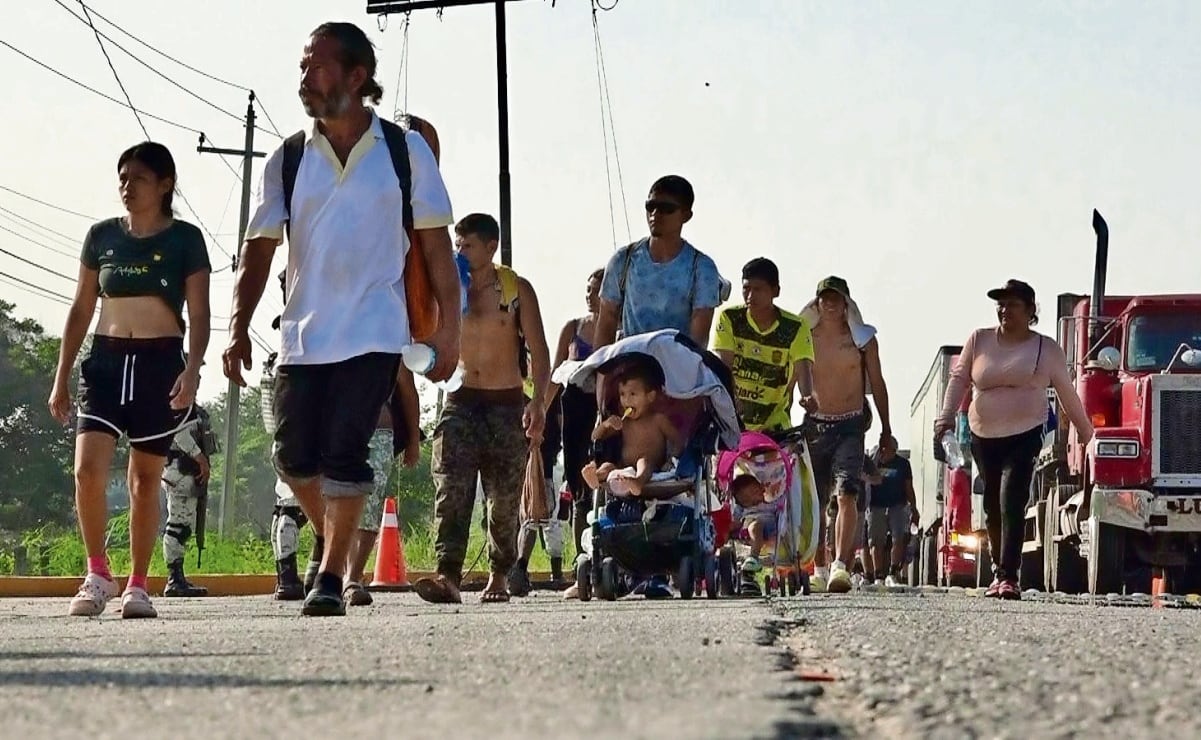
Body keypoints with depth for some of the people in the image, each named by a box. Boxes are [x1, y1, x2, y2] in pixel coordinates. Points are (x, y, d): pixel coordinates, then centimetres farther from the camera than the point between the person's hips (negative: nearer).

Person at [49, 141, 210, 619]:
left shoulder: (185, 239, 1)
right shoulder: (102, 236, 9)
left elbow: (199, 314, -2)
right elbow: (81, 310, 13)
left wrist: (193, 370, -17)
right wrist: (61, 378, 9)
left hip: (160, 363, -2)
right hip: (105, 361, 2)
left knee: (145, 478, 4)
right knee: (88, 468, -15)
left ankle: (137, 586, 13)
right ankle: (97, 575, -4)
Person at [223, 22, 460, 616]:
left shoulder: (405, 150, 2)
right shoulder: (287, 160, 6)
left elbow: (436, 243, 4)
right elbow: (259, 249, 6)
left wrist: (448, 327, -1)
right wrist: (239, 328, -5)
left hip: (374, 332, -3)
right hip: (301, 335, 3)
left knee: (344, 454, -13)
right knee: (294, 459, 3)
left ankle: (330, 577, -6)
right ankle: (332, 537, 31)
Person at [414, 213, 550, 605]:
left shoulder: (517, 290, 1)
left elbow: (539, 352, -1)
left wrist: (538, 401, -15)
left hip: (507, 405, -1)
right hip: (460, 403, 1)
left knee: (504, 498, 4)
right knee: (451, 492, -15)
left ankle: (499, 575, 21)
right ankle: (448, 576, -26)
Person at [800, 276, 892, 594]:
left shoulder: (862, 338, 3)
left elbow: (877, 383, 9)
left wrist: (886, 430, 9)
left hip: (850, 426, -2)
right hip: (814, 425, 2)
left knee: (846, 495, -18)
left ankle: (841, 565, -29)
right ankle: (819, 570, 19)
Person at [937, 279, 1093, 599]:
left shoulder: (1046, 348, 2)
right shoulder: (980, 340, 5)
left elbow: (1067, 393, 11)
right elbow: (959, 378, 9)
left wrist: (1086, 432, 18)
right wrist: (946, 417, -3)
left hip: (1024, 437, -3)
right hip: (984, 437, 3)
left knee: (1011, 504, -17)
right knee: (992, 508, 10)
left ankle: (1008, 577, -20)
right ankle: (999, 571, 24)